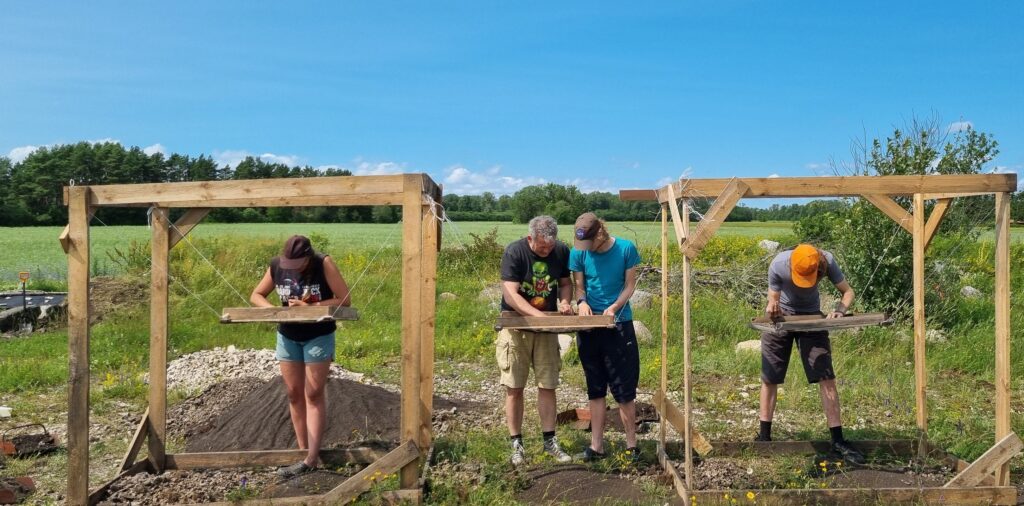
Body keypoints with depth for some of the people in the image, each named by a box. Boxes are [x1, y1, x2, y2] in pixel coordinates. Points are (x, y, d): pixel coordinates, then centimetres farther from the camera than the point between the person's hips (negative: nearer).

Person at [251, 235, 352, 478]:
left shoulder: (324, 264, -19)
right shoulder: (276, 266, -8)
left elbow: (344, 300, -21)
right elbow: (256, 295, 4)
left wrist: (309, 307, -27)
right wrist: (272, 309, -17)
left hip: (319, 336, -4)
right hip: (287, 336, 4)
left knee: (314, 394, -3)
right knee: (294, 393, 8)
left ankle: (311, 458, -1)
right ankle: (303, 450, 19)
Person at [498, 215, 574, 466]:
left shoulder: (561, 251, -4)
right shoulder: (514, 252, -17)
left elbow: (565, 282, 10)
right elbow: (510, 295, -22)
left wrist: (565, 301, -11)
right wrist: (539, 315, -31)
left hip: (546, 328, 3)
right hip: (516, 326, -3)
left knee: (547, 386, 6)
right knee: (514, 388, 2)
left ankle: (550, 441, 18)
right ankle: (516, 444, 13)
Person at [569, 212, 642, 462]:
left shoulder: (625, 248, -9)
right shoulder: (579, 253, -4)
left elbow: (630, 284, -3)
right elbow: (579, 285, 4)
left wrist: (615, 307, -19)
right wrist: (582, 301, -19)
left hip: (620, 324, -2)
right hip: (590, 326, 2)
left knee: (624, 389, 1)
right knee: (595, 388, 9)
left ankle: (631, 443, 14)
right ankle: (597, 445, 16)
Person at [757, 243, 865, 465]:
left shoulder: (827, 261, -25)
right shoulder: (778, 265, -29)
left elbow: (847, 292, -15)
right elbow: (773, 299, -19)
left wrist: (840, 310, -36)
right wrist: (772, 308, -43)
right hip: (781, 315, -1)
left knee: (826, 378, -7)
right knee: (769, 378, 3)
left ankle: (838, 441, -1)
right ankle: (764, 437, 16)